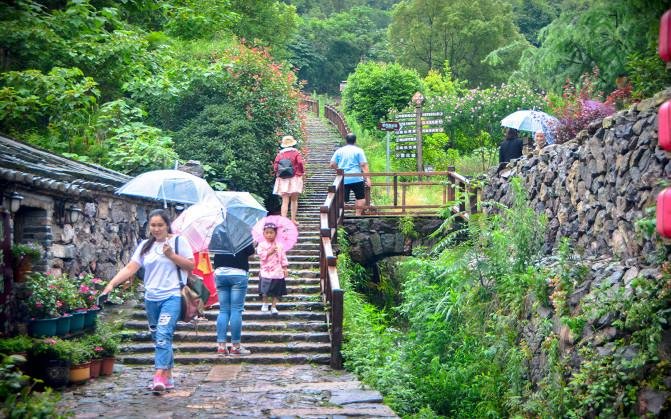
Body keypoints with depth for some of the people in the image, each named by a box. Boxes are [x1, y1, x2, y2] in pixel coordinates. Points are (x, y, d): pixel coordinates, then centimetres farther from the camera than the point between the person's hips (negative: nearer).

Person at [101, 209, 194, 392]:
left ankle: (160, 375, -24)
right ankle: (168, 377, 20)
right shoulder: (145, 246, 12)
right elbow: (130, 268, 4)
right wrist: (111, 284, -8)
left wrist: (172, 255, -15)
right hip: (151, 298, 6)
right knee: (158, 338, 10)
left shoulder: (178, 241, 0)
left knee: (163, 334, -20)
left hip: (172, 296, -6)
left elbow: (190, 266, -1)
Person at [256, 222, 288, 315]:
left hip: (277, 272, 2)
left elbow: (283, 257, 7)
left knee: (276, 292, 4)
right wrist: (269, 252, -19)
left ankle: (273, 306, 14)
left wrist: (285, 268, 3)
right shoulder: (261, 245, -1)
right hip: (265, 272, -2)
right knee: (265, 291, 2)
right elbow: (261, 255, -14)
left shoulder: (279, 246, 5)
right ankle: (265, 304, 24)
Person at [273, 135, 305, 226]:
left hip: (283, 180, 1)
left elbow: (275, 167, 1)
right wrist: (302, 172, 2)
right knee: (294, 200, 10)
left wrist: (278, 174, 18)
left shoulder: (280, 154, 3)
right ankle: (293, 220, 11)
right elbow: (300, 163, -14)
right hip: (294, 179, -1)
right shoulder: (296, 153, -2)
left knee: (285, 201, -1)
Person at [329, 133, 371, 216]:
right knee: (361, 198, 11)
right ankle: (358, 215, 8)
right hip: (356, 179, -2)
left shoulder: (339, 151, 9)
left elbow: (332, 164, 6)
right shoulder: (358, 150, 2)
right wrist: (367, 178, -8)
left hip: (343, 180, 2)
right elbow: (364, 165, -6)